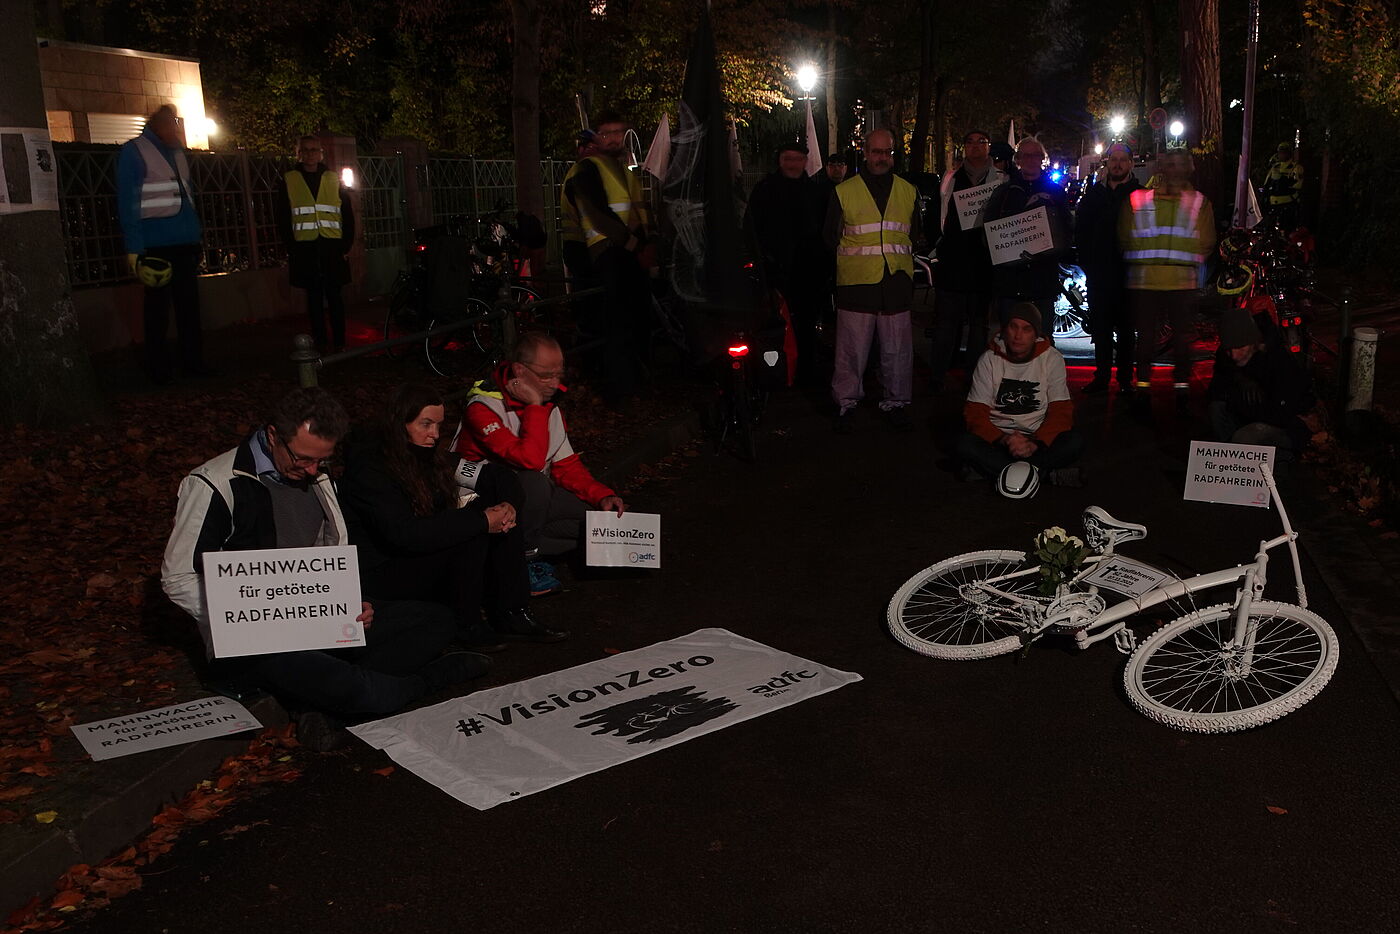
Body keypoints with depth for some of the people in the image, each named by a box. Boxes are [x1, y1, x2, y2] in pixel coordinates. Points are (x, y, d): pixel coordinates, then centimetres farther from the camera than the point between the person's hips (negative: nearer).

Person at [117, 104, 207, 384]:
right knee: (157, 306, 0)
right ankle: (158, 370, 6)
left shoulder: (177, 152, 17)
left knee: (189, 304, 8)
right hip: (156, 245, -6)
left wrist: (195, 235, 10)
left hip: (186, 243, 6)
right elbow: (127, 202, -8)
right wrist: (133, 247, -15)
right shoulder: (134, 151, -3)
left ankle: (193, 362, 14)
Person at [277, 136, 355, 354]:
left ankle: (339, 342, 5)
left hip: (332, 246, 0)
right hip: (305, 247, 0)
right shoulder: (289, 181, 8)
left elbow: (348, 215, 9)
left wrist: (346, 244, 0)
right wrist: (291, 247, -3)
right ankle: (320, 343, 8)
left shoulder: (334, 179, 10)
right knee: (314, 297, 4)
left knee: (334, 295, 0)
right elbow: (284, 218, 6)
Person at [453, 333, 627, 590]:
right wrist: (534, 406, -29)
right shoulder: (483, 407, -24)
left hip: (531, 498, 7)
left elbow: (567, 465, 4)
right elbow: (530, 459, -36)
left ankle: (527, 548, -6)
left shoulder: (548, 405, 2)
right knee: (534, 482, -37)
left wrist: (602, 495, -11)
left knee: (607, 516, -5)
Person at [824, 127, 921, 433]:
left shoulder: (908, 192, 13)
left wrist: (899, 257, 11)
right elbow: (831, 238, 9)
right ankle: (846, 403, 12)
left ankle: (895, 402, 19)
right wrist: (857, 255, 5)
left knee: (897, 349, 6)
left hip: (897, 282, 2)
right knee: (852, 347, -1)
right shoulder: (844, 191, 4)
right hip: (856, 282, -2)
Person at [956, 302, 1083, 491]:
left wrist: (1035, 444, -27)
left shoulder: (1052, 359, -2)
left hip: (1038, 438, 0)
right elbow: (975, 413, -8)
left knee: (1075, 442, -30)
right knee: (965, 445, -32)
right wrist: (1003, 440, -28)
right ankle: (1050, 473, -29)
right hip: (998, 437, 0)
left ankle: (989, 470, -27)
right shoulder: (990, 359, -3)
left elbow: (1061, 412, -8)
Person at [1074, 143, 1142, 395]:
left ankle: (1125, 378, 6)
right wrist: (1086, 262, 5)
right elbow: (1080, 231, 12)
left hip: (1126, 271, -3)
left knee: (1126, 328, 1)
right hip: (1099, 274, 3)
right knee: (1100, 327, 6)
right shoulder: (1093, 193, 11)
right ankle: (1102, 375, 13)